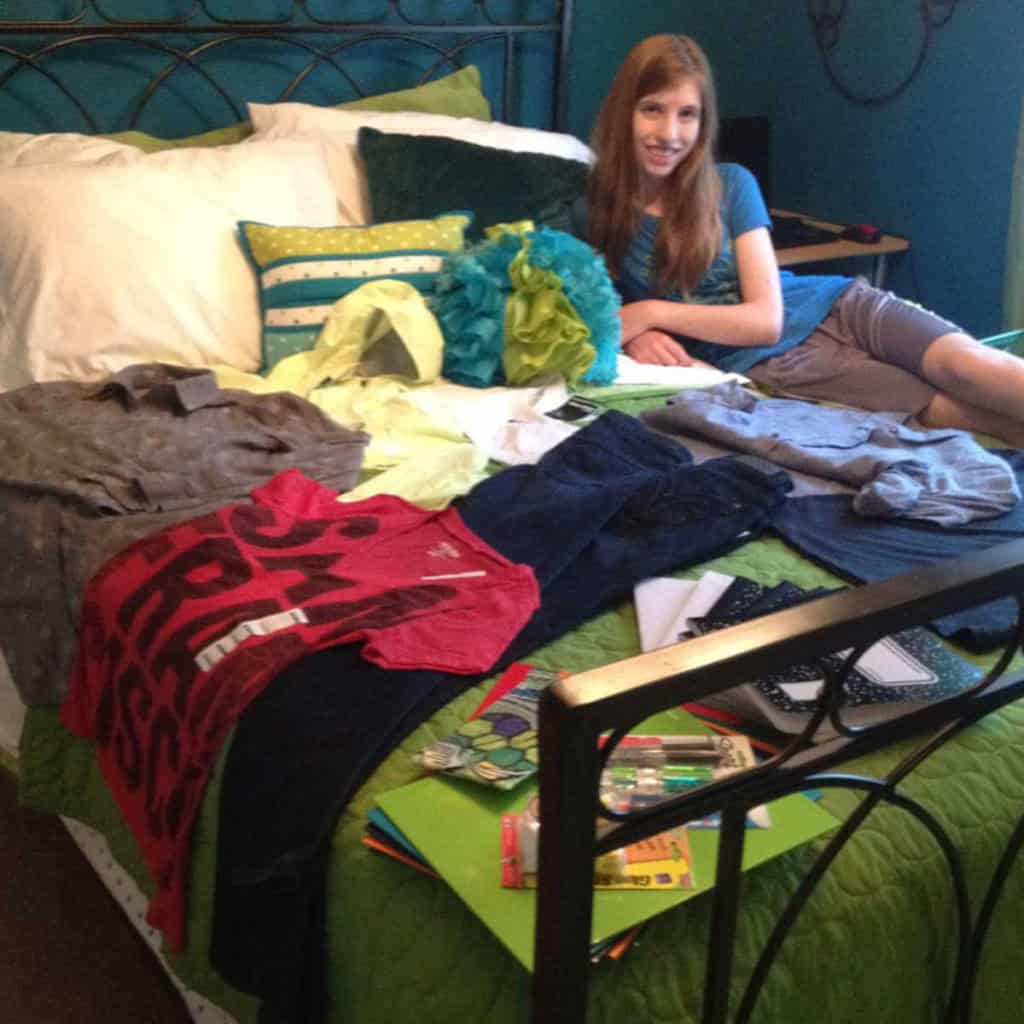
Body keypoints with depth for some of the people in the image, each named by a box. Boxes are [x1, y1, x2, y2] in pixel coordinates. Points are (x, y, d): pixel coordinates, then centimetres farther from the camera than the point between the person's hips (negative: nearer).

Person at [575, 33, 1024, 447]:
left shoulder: (730, 185, -3)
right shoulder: (593, 216, -3)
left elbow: (767, 318, -9)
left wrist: (653, 313, -16)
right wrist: (631, 334, -14)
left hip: (832, 308, 1)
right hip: (765, 359, -1)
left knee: (970, 367, -25)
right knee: (941, 407, -23)